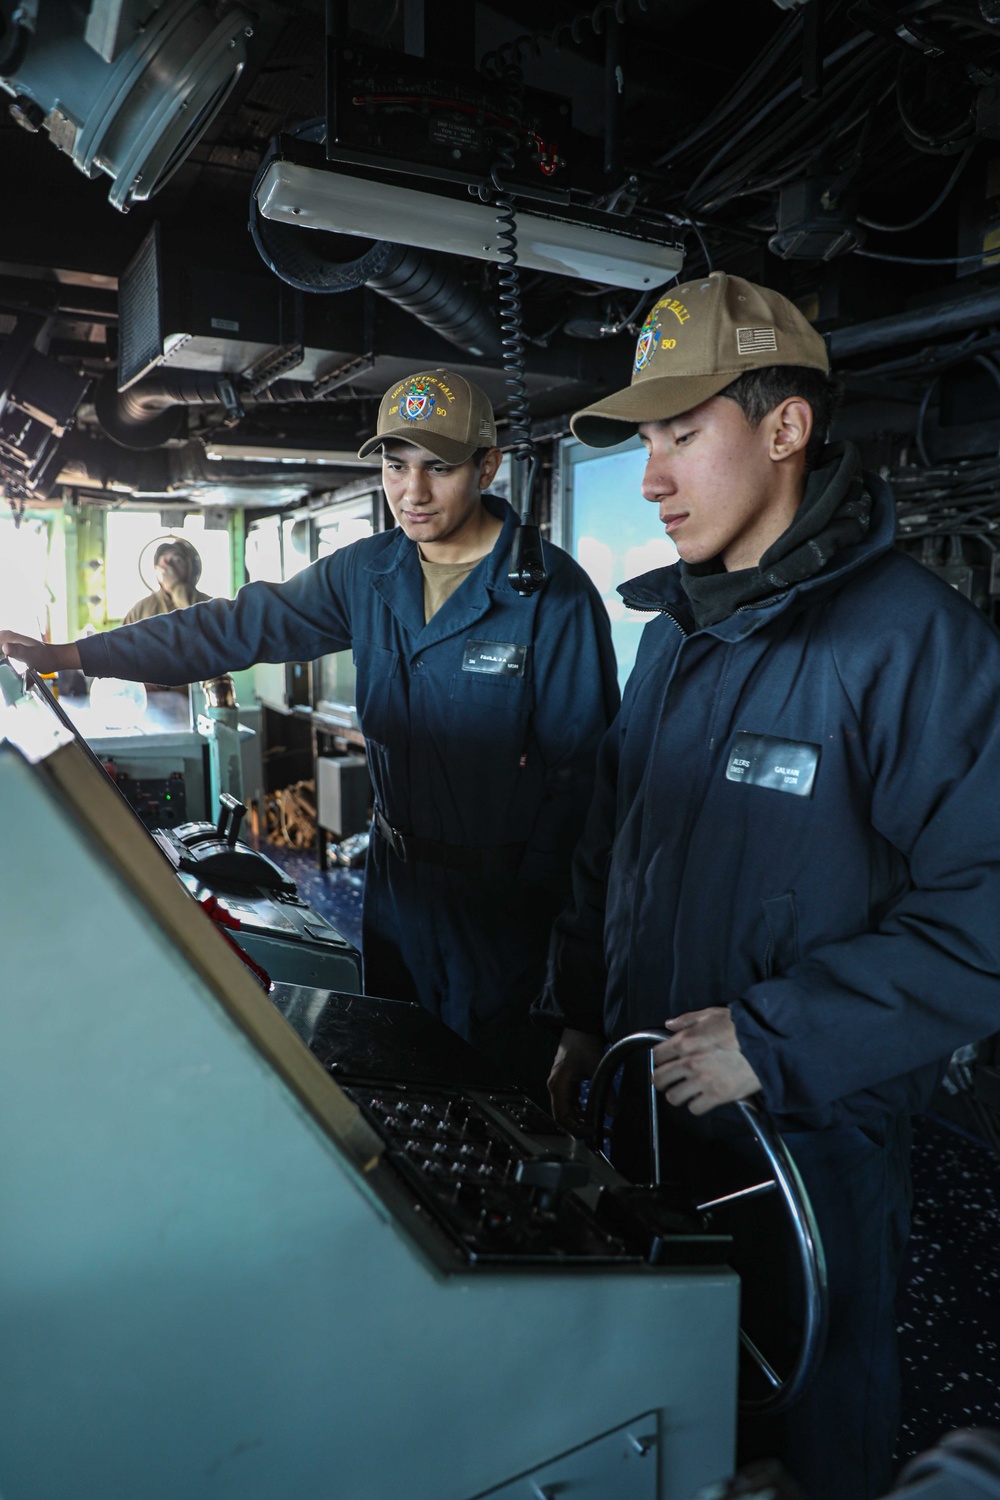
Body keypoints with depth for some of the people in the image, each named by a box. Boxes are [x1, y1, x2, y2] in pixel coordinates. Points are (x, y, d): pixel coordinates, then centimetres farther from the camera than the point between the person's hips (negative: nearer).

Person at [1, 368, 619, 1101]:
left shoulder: (554, 593, -17)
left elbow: (583, 768, -15)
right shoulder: (366, 573, 0)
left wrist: (532, 896, -18)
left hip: (503, 898, -5)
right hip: (396, 876, 6)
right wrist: (73, 653, -2)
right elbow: (239, 626, 2)